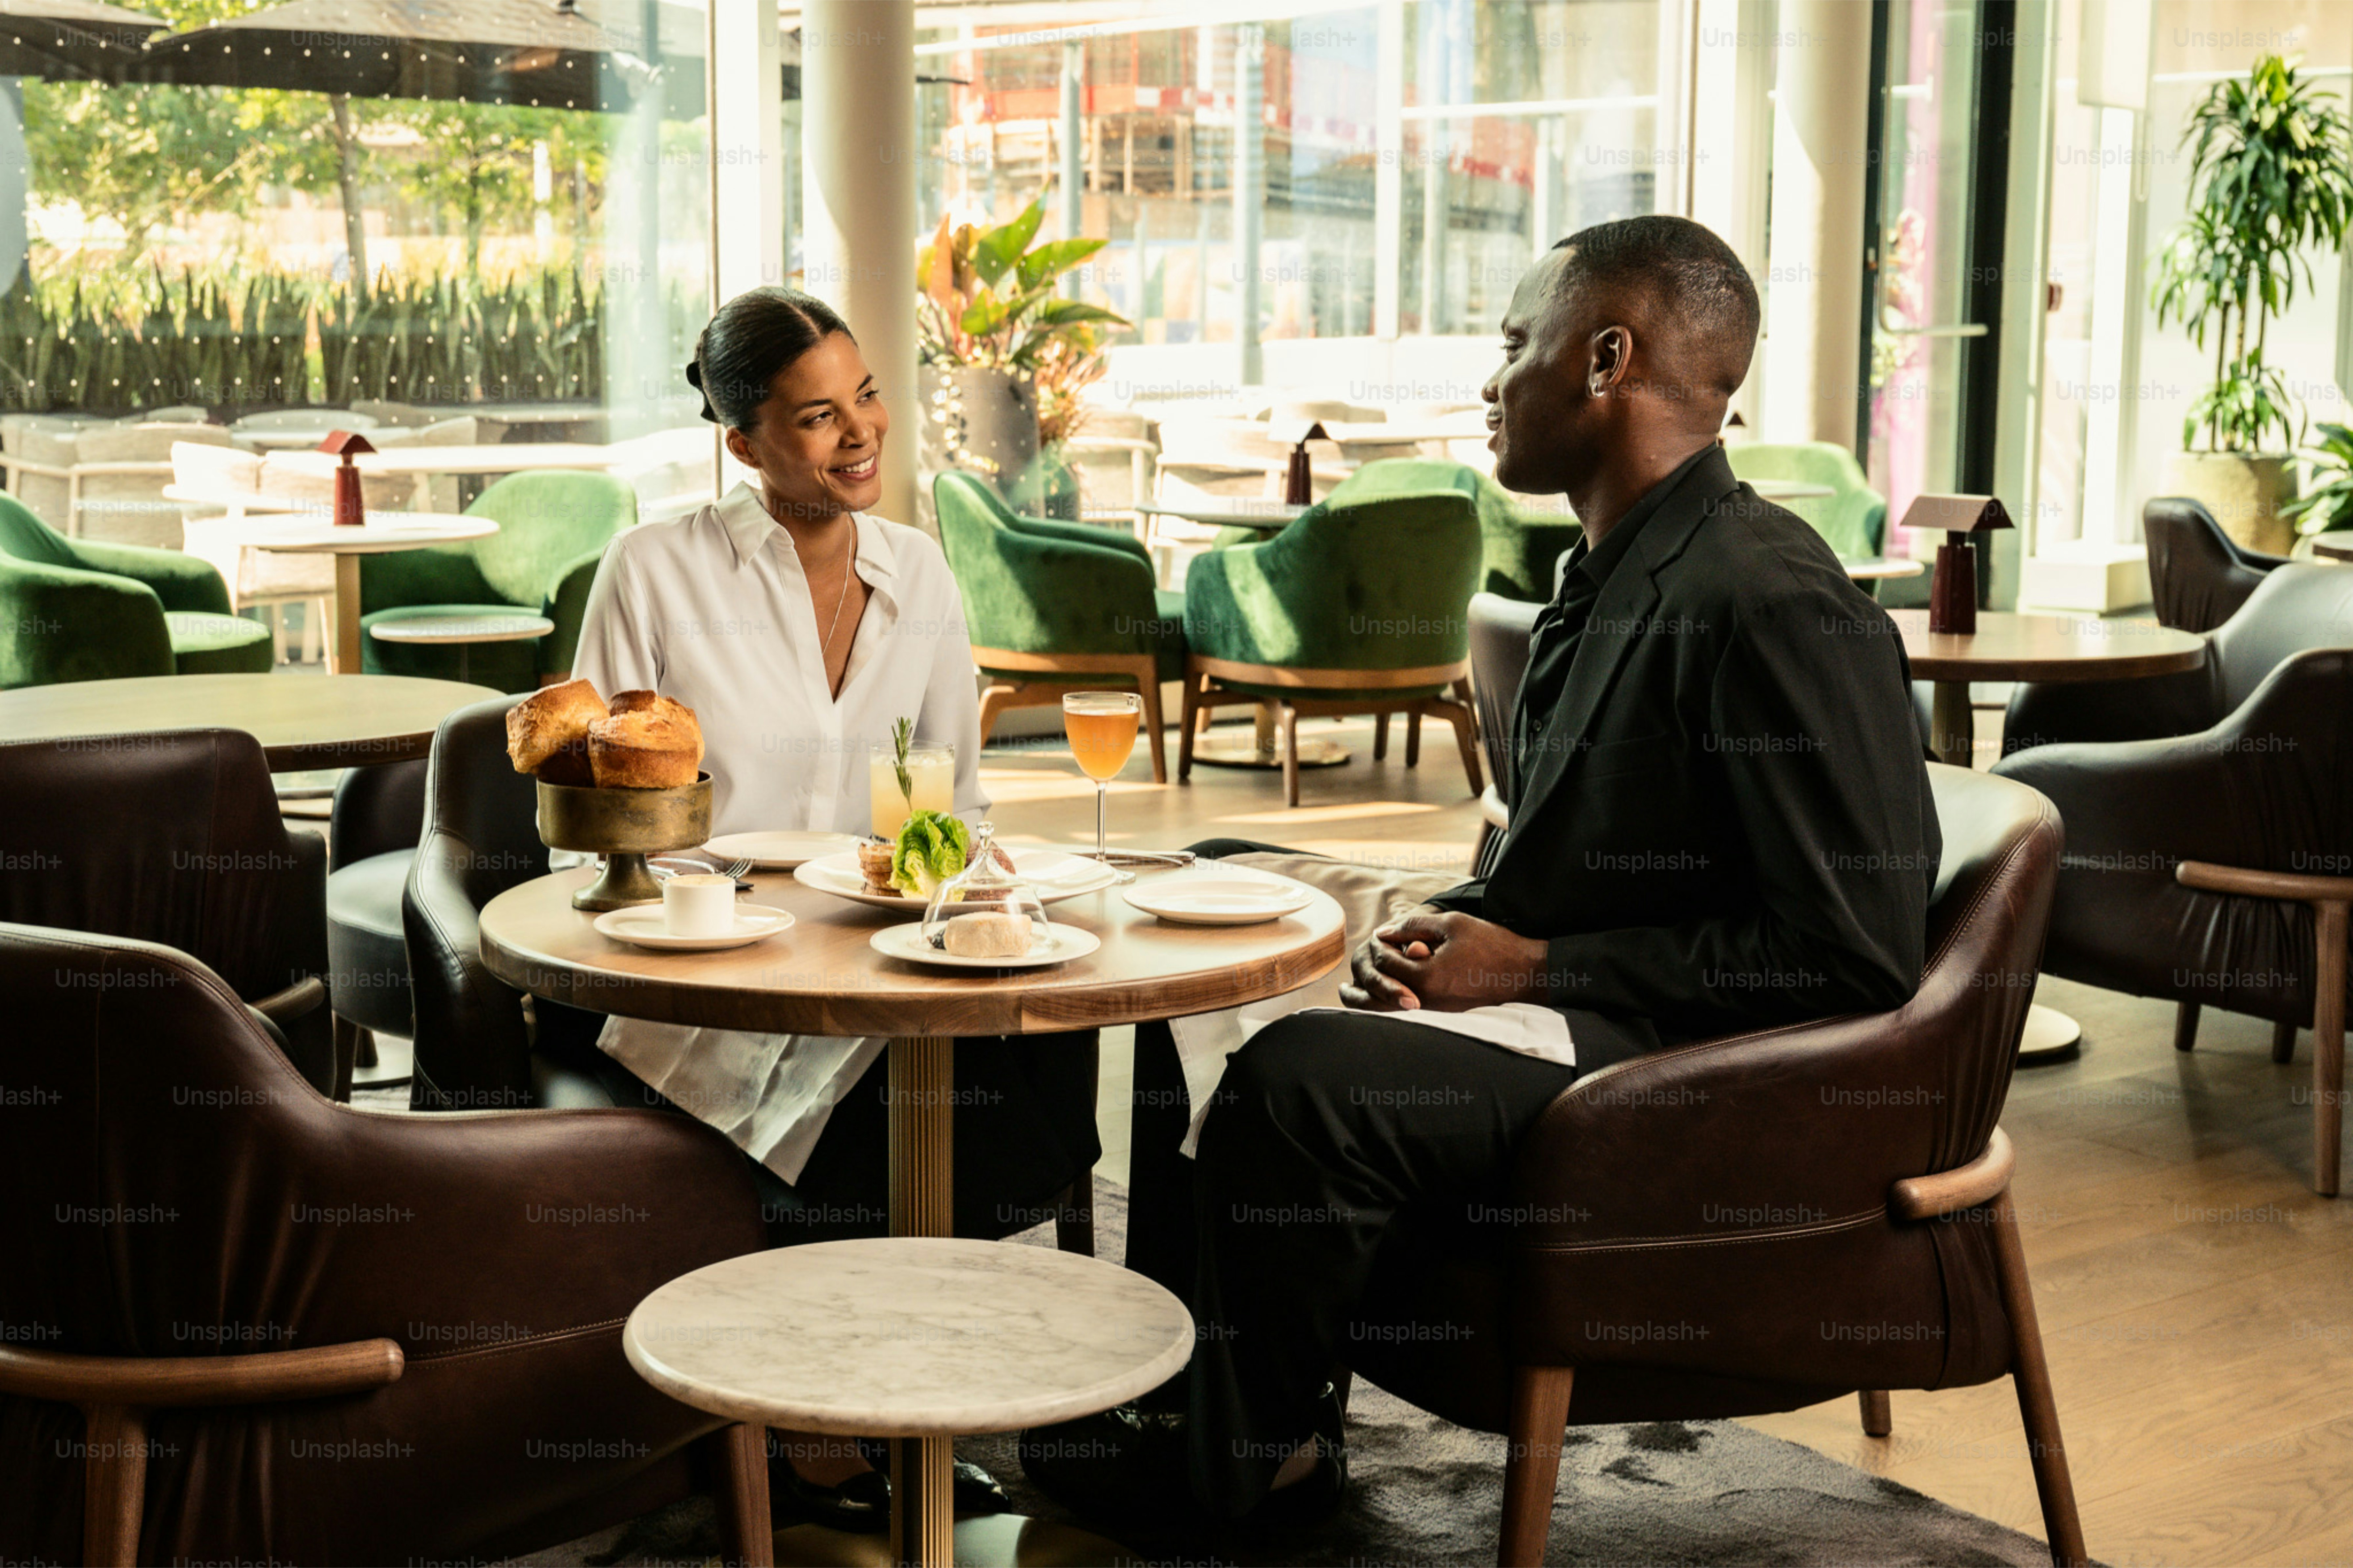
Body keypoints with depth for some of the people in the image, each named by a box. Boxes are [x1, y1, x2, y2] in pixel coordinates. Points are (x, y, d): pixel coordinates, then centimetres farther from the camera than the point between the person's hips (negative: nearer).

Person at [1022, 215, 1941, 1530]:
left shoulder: (1774, 604, -19)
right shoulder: (1613, 578, 13)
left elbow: (1859, 952, -22)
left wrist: (1538, 965, -18)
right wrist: (1455, 929, 1)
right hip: (1567, 1022, 10)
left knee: (1297, 1076, -28)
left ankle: (1254, 1456, -3)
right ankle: (1191, 1396, 16)